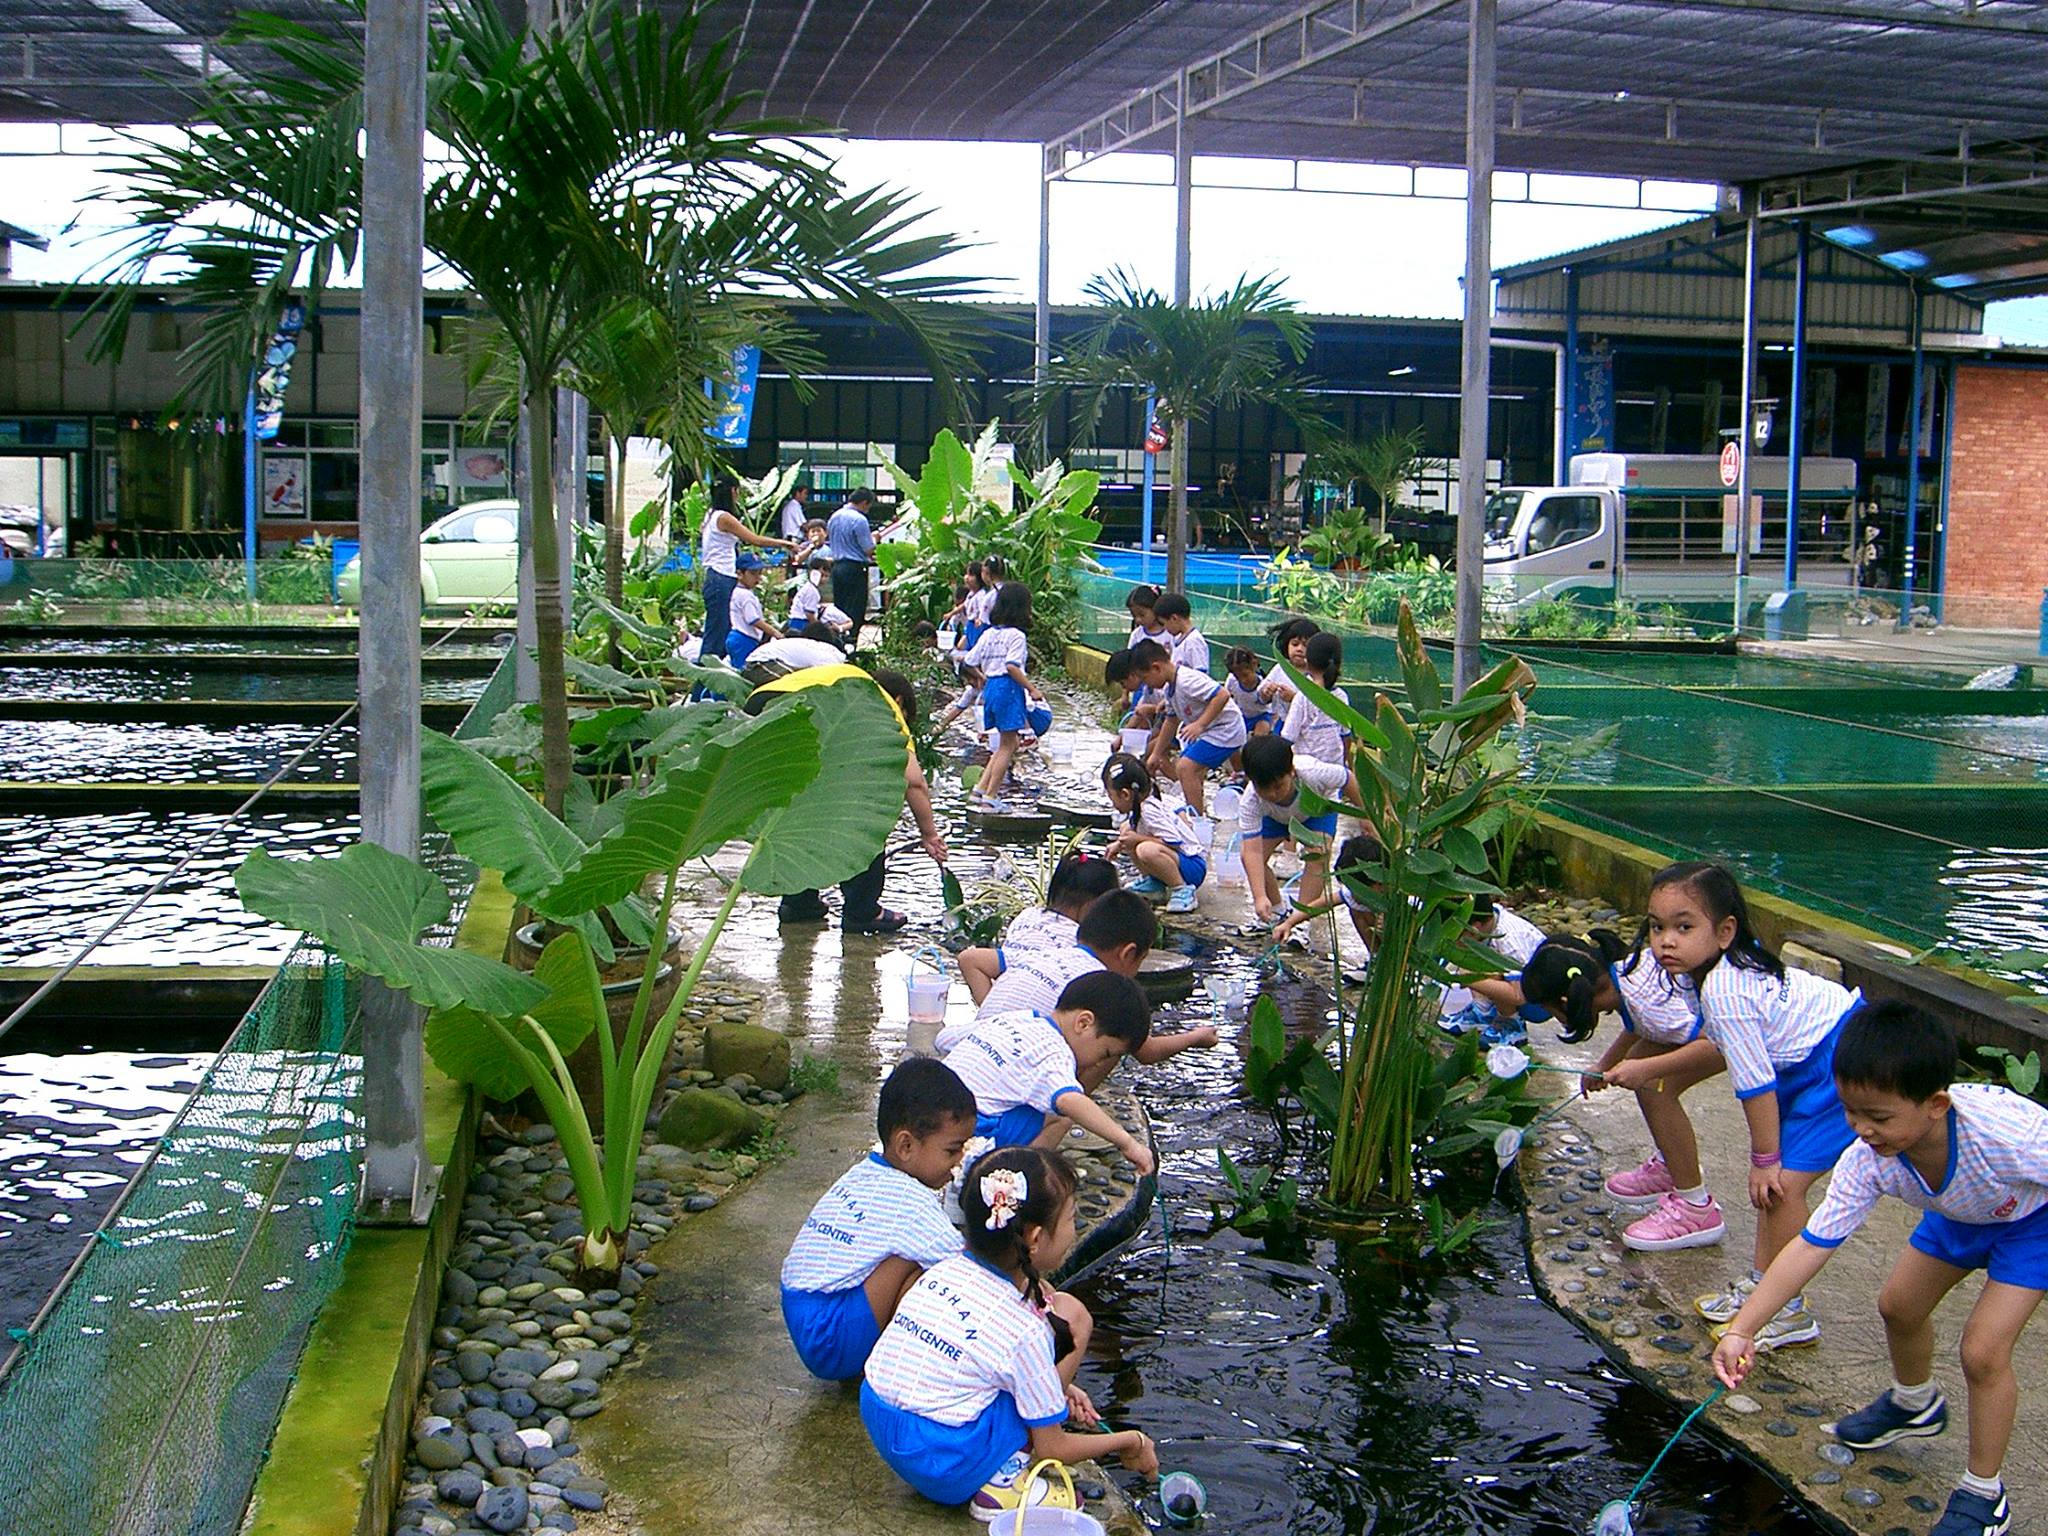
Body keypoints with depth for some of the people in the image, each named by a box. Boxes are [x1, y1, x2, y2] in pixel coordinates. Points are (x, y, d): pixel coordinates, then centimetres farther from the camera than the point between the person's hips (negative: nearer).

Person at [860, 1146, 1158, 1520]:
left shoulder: (944, 1270, 2)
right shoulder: (1024, 1330, -17)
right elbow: (1051, 1448, -5)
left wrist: (1057, 1389, 22)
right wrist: (1130, 1443, 11)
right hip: (947, 1470, -7)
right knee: (1072, 1318, -6)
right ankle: (1003, 1480, -4)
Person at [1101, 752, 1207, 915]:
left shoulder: (1149, 811, -24)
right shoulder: (1148, 800, 4)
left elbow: (1175, 842, -29)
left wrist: (1138, 839, -23)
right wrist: (1120, 845, 21)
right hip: (1176, 858, 10)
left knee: (1147, 850, -38)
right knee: (1126, 829, 12)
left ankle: (1183, 890, -20)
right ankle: (1153, 884, 11)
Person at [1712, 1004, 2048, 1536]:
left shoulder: (2005, 1132, -46)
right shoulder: (1867, 1162, -31)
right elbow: (1812, 1245, -27)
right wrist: (1741, 1330, -33)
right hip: (1959, 1213, 6)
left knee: (1983, 1351, -14)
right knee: (1899, 1305, 16)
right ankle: (1914, 1403, 49)